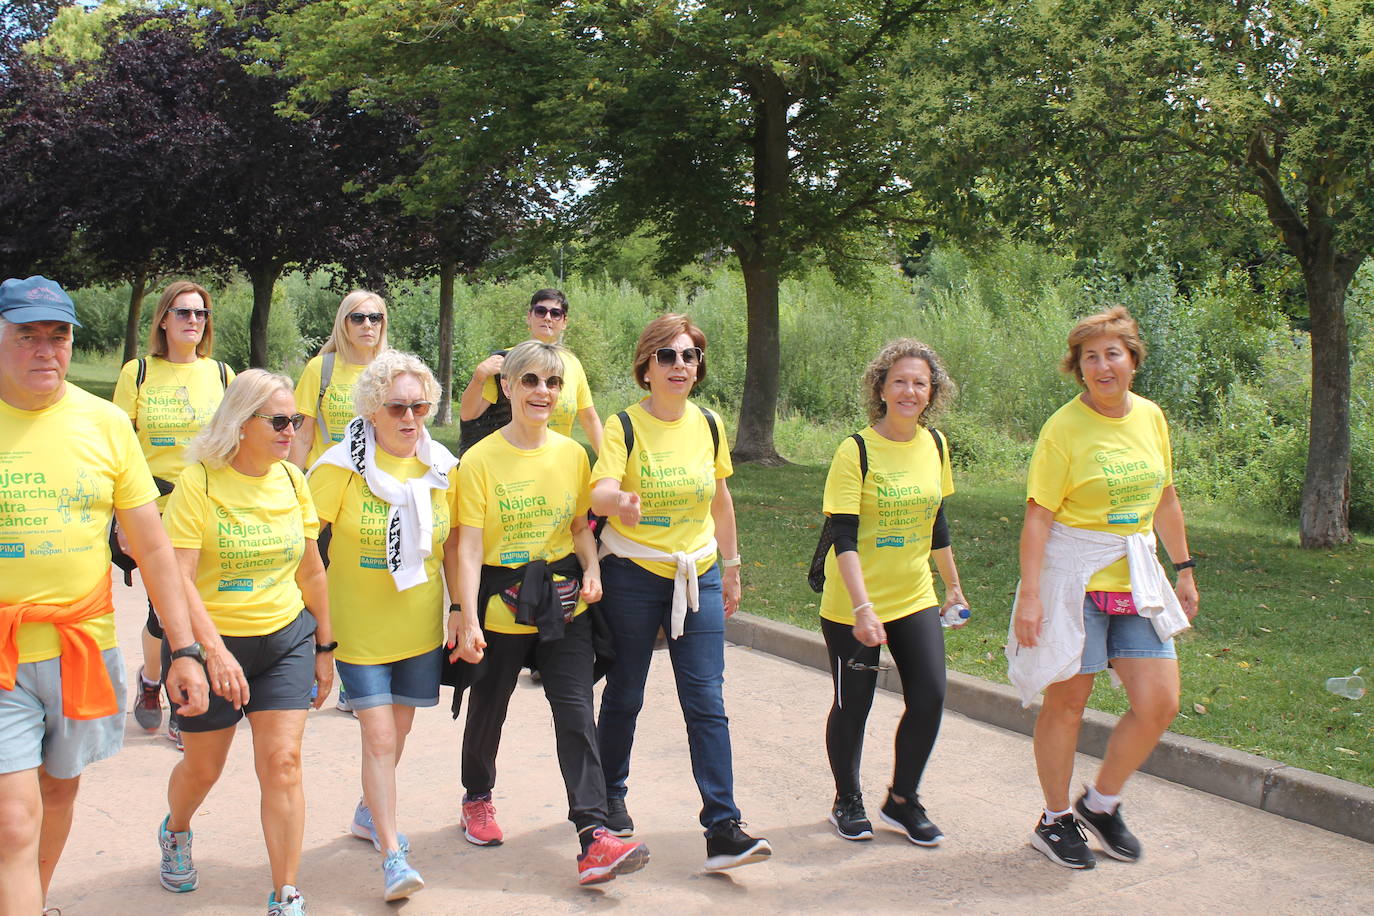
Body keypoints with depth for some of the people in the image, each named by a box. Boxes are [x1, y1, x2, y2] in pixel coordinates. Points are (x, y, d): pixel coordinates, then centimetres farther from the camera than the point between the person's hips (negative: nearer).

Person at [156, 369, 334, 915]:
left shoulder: (292, 480, 2)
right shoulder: (200, 481, -13)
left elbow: (311, 569, 11)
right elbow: (178, 577, -19)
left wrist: (324, 646, 13)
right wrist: (214, 650, -27)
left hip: (286, 639, 3)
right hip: (210, 643, -3)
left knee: (282, 761, -6)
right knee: (202, 768, 13)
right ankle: (175, 831, 49)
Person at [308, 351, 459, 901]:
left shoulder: (442, 468, -1)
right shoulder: (340, 467, -13)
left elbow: (451, 545, 8)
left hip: (418, 625, 4)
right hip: (359, 627, -4)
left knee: (397, 730, 17)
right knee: (379, 736, -8)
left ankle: (370, 814, 41)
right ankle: (393, 856, -1)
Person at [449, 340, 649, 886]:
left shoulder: (572, 455, 3)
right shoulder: (480, 460, -8)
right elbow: (469, 546, -11)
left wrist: (592, 570, -5)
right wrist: (467, 617, -19)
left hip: (563, 601, 2)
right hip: (501, 602, -2)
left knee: (577, 713, -7)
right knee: (488, 710, 14)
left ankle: (594, 834, -9)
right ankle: (477, 798, 42)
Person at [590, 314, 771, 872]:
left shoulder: (709, 425, 3)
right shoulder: (625, 426, -9)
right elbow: (599, 491, -24)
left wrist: (730, 566, 17)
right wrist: (619, 501, -47)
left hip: (697, 575, 3)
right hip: (632, 575, -3)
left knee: (706, 702, -4)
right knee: (624, 696, 10)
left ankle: (723, 828, -4)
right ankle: (610, 798, 33)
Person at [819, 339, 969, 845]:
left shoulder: (935, 445, 3)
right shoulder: (856, 451, -14)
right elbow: (843, 536, -19)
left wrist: (953, 584, 21)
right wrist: (862, 607, -27)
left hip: (915, 599, 5)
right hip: (853, 605, -5)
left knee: (930, 697, -3)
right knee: (853, 705, 5)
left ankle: (902, 800, 19)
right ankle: (848, 801, 29)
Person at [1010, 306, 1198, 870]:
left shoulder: (1151, 417, 6)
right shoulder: (1065, 428, -12)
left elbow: (1165, 498, 18)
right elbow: (1038, 515, -14)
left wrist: (1184, 568, 19)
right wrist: (1029, 594, -19)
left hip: (1137, 576, 6)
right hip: (1074, 578, -5)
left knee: (1159, 703, 0)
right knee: (1066, 701, 3)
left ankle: (1101, 803, 22)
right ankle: (1055, 820, 22)